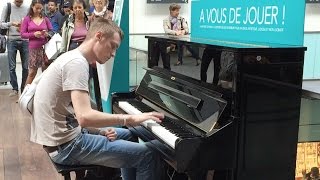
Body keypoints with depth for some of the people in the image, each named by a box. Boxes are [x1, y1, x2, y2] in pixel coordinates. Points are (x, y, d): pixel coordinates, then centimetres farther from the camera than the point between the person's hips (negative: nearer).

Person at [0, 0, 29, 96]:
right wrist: (11, 23, -15)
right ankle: (15, 88, 12)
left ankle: (24, 88, 14)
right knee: (12, 67, 1)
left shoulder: (27, 8, 3)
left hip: (24, 40, 0)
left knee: (26, 67, 3)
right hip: (12, 40, 0)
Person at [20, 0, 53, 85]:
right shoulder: (27, 19, 3)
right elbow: (22, 34, 1)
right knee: (32, 72, 1)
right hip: (33, 48, -1)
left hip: (45, 48, 2)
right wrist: (34, 34, -15)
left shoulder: (45, 19, 7)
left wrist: (47, 34, -11)